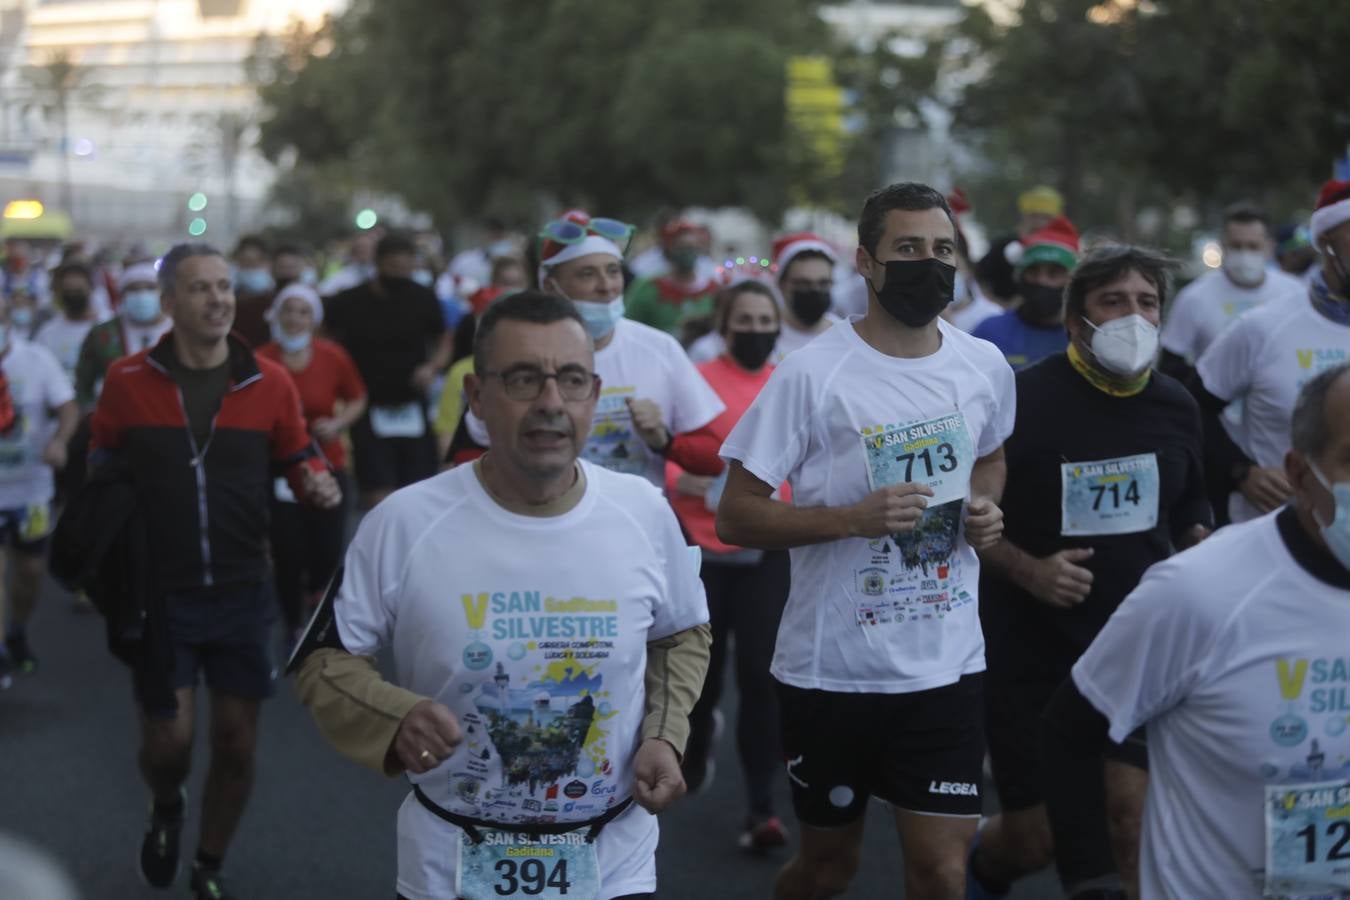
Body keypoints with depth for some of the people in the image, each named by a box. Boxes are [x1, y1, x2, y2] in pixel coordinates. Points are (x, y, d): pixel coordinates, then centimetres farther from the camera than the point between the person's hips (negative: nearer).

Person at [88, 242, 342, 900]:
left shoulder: (269, 383, -1)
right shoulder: (127, 381, -4)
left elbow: (299, 461, 9)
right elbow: (102, 474, 5)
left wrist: (318, 485, -14)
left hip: (241, 594, 2)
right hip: (157, 596, -1)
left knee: (236, 742, 6)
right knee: (167, 739, -1)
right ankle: (165, 812, 35)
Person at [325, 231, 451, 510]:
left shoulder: (423, 299, 3)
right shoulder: (348, 303, -3)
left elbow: (443, 341, 15)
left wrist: (433, 366, -5)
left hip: (412, 411, 2)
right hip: (369, 411, -2)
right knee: (378, 500, -7)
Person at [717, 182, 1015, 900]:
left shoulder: (985, 368, 2)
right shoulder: (813, 375, -12)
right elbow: (735, 517, -12)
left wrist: (984, 507, 0)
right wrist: (855, 518, -24)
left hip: (947, 665, 3)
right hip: (833, 668, -3)